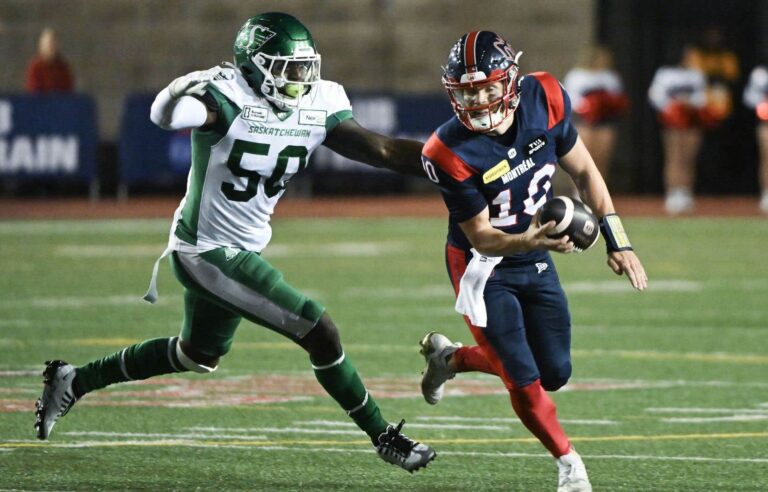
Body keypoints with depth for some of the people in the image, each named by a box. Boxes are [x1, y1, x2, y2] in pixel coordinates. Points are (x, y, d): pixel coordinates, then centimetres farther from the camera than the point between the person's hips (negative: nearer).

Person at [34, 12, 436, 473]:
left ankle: (74, 381, 40)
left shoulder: (317, 107, -2)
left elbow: (382, 150, -5)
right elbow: (167, 115, -41)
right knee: (320, 333, -12)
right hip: (208, 253, -9)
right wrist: (186, 89, -62)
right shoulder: (229, 99, -24)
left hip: (243, 251, 9)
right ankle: (384, 437, 4)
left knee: (198, 356, 29)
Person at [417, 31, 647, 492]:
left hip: (536, 262, 5)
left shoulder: (544, 99, -17)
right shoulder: (451, 153, -29)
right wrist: (529, 241, -43)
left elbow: (583, 170, -1)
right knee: (525, 383, -8)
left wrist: (617, 240, -3)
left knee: (555, 374, 11)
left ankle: (449, 356, 32)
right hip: (484, 266, -5)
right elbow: (481, 236, -22)